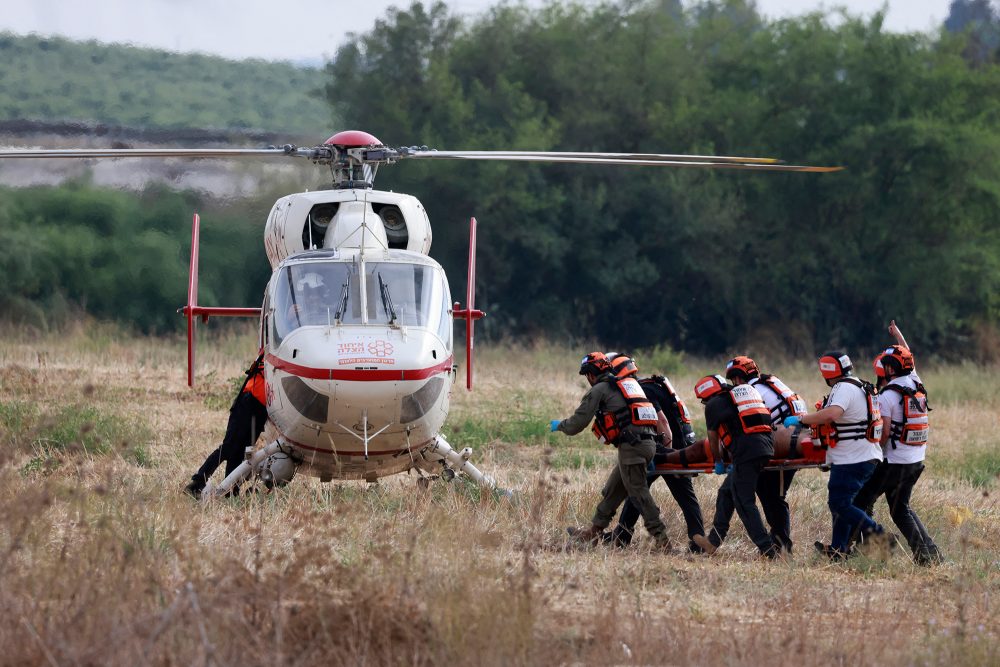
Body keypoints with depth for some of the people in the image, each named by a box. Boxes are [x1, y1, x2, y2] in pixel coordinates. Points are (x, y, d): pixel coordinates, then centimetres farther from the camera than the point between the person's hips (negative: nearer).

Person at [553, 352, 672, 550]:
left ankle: (661, 538, -13)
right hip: (648, 442, 9)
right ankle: (594, 531, 25)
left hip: (631, 445, -9)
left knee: (638, 493, -7)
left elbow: (578, 422, 1)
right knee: (613, 489, 17)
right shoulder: (629, 383, 23)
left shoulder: (599, 390, 0)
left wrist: (559, 425, 18)